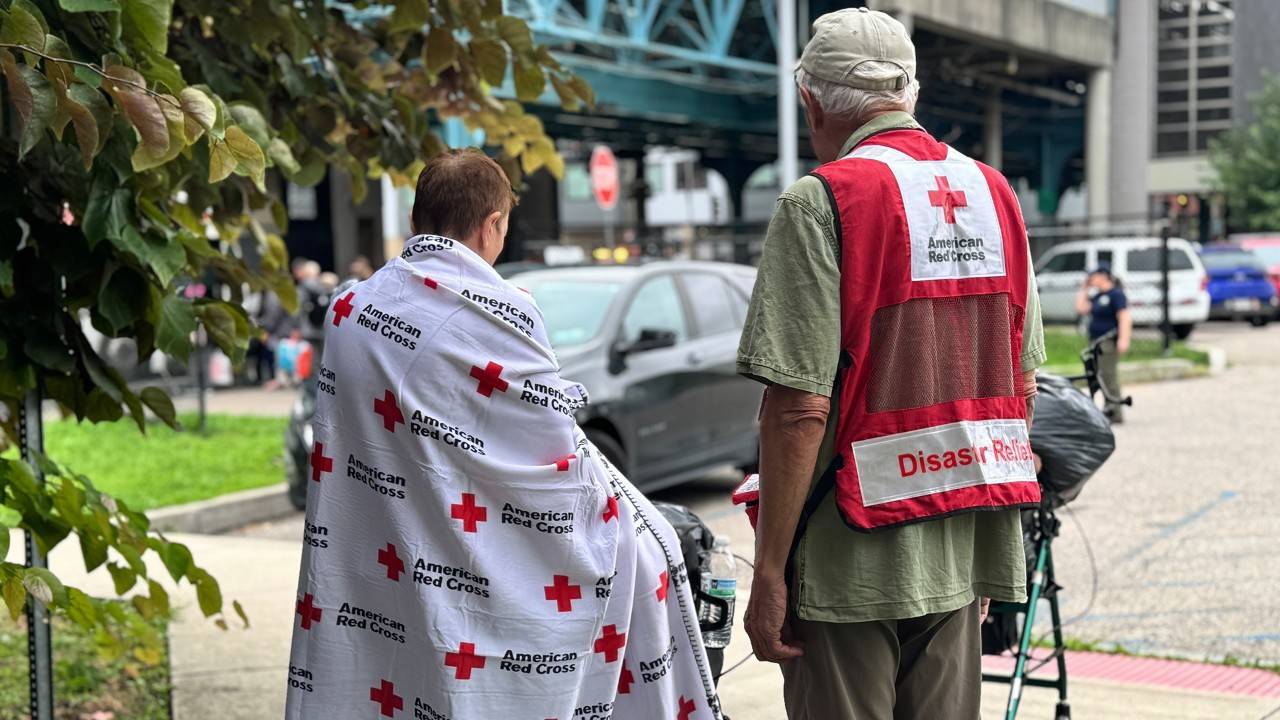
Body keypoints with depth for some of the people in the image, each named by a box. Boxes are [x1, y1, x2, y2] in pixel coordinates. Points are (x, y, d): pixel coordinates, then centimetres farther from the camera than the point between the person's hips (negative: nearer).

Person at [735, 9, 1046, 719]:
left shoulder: (823, 202, -12)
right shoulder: (994, 192, 9)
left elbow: (800, 405, -18)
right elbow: (1022, 386, 13)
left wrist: (769, 570, -12)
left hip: (855, 557, -6)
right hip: (964, 553, 6)